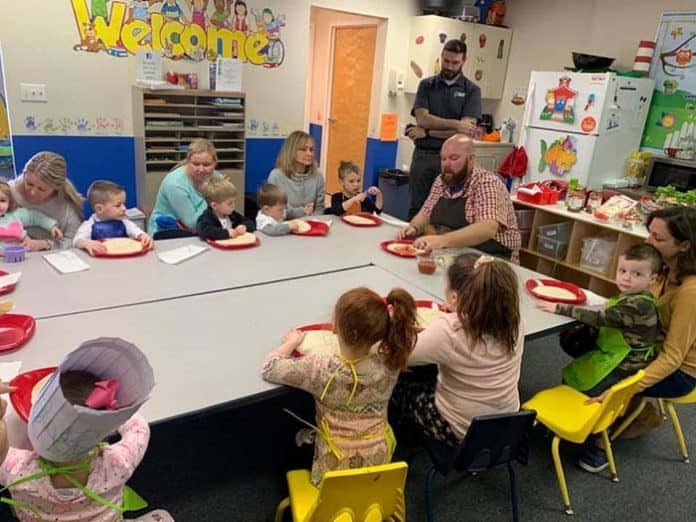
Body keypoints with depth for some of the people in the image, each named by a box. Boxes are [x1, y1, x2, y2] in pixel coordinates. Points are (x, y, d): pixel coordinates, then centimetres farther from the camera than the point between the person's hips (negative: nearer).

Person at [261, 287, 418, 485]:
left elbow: (269, 368, -15)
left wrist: (291, 342, 0)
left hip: (337, 467, -3)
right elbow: (404, 334, 2)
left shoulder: (323, 370, -29)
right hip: (381, 458, 4)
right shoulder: (390, 363, -21)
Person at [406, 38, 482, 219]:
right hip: (423, 155, 2)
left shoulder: (472, 90, 2)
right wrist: (456, 124, -14)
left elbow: (466, 131, -9)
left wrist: (427, 132, -8)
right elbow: (422, 119, -6)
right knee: (417, 209, 6)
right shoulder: (426, 85, 8)